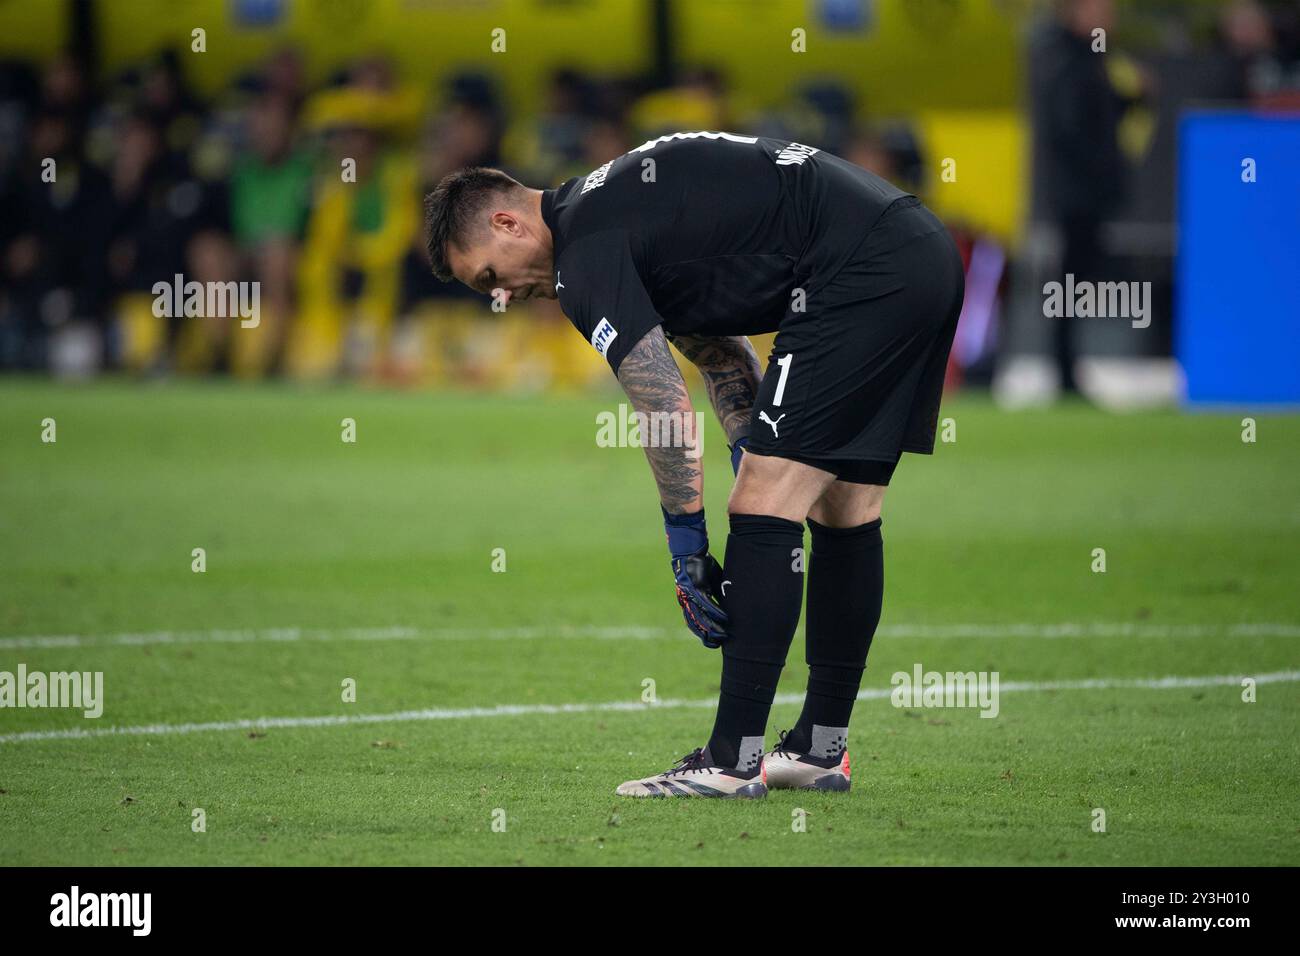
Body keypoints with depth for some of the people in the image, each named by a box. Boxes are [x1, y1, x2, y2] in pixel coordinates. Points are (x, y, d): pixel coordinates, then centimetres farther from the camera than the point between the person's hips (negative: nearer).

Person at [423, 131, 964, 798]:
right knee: (846, 509, 16)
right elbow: (723, 355, 29)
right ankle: (821, 749, 22)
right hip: (926, 260, 10)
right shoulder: (613, 204, 23)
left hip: (861, 272, -10)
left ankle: (732, 761, -9)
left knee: (768, 505, -8)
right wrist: (756, 472, 21)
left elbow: (666, 412, -12)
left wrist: (686, 549, -7)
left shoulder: (585, 252, -8)